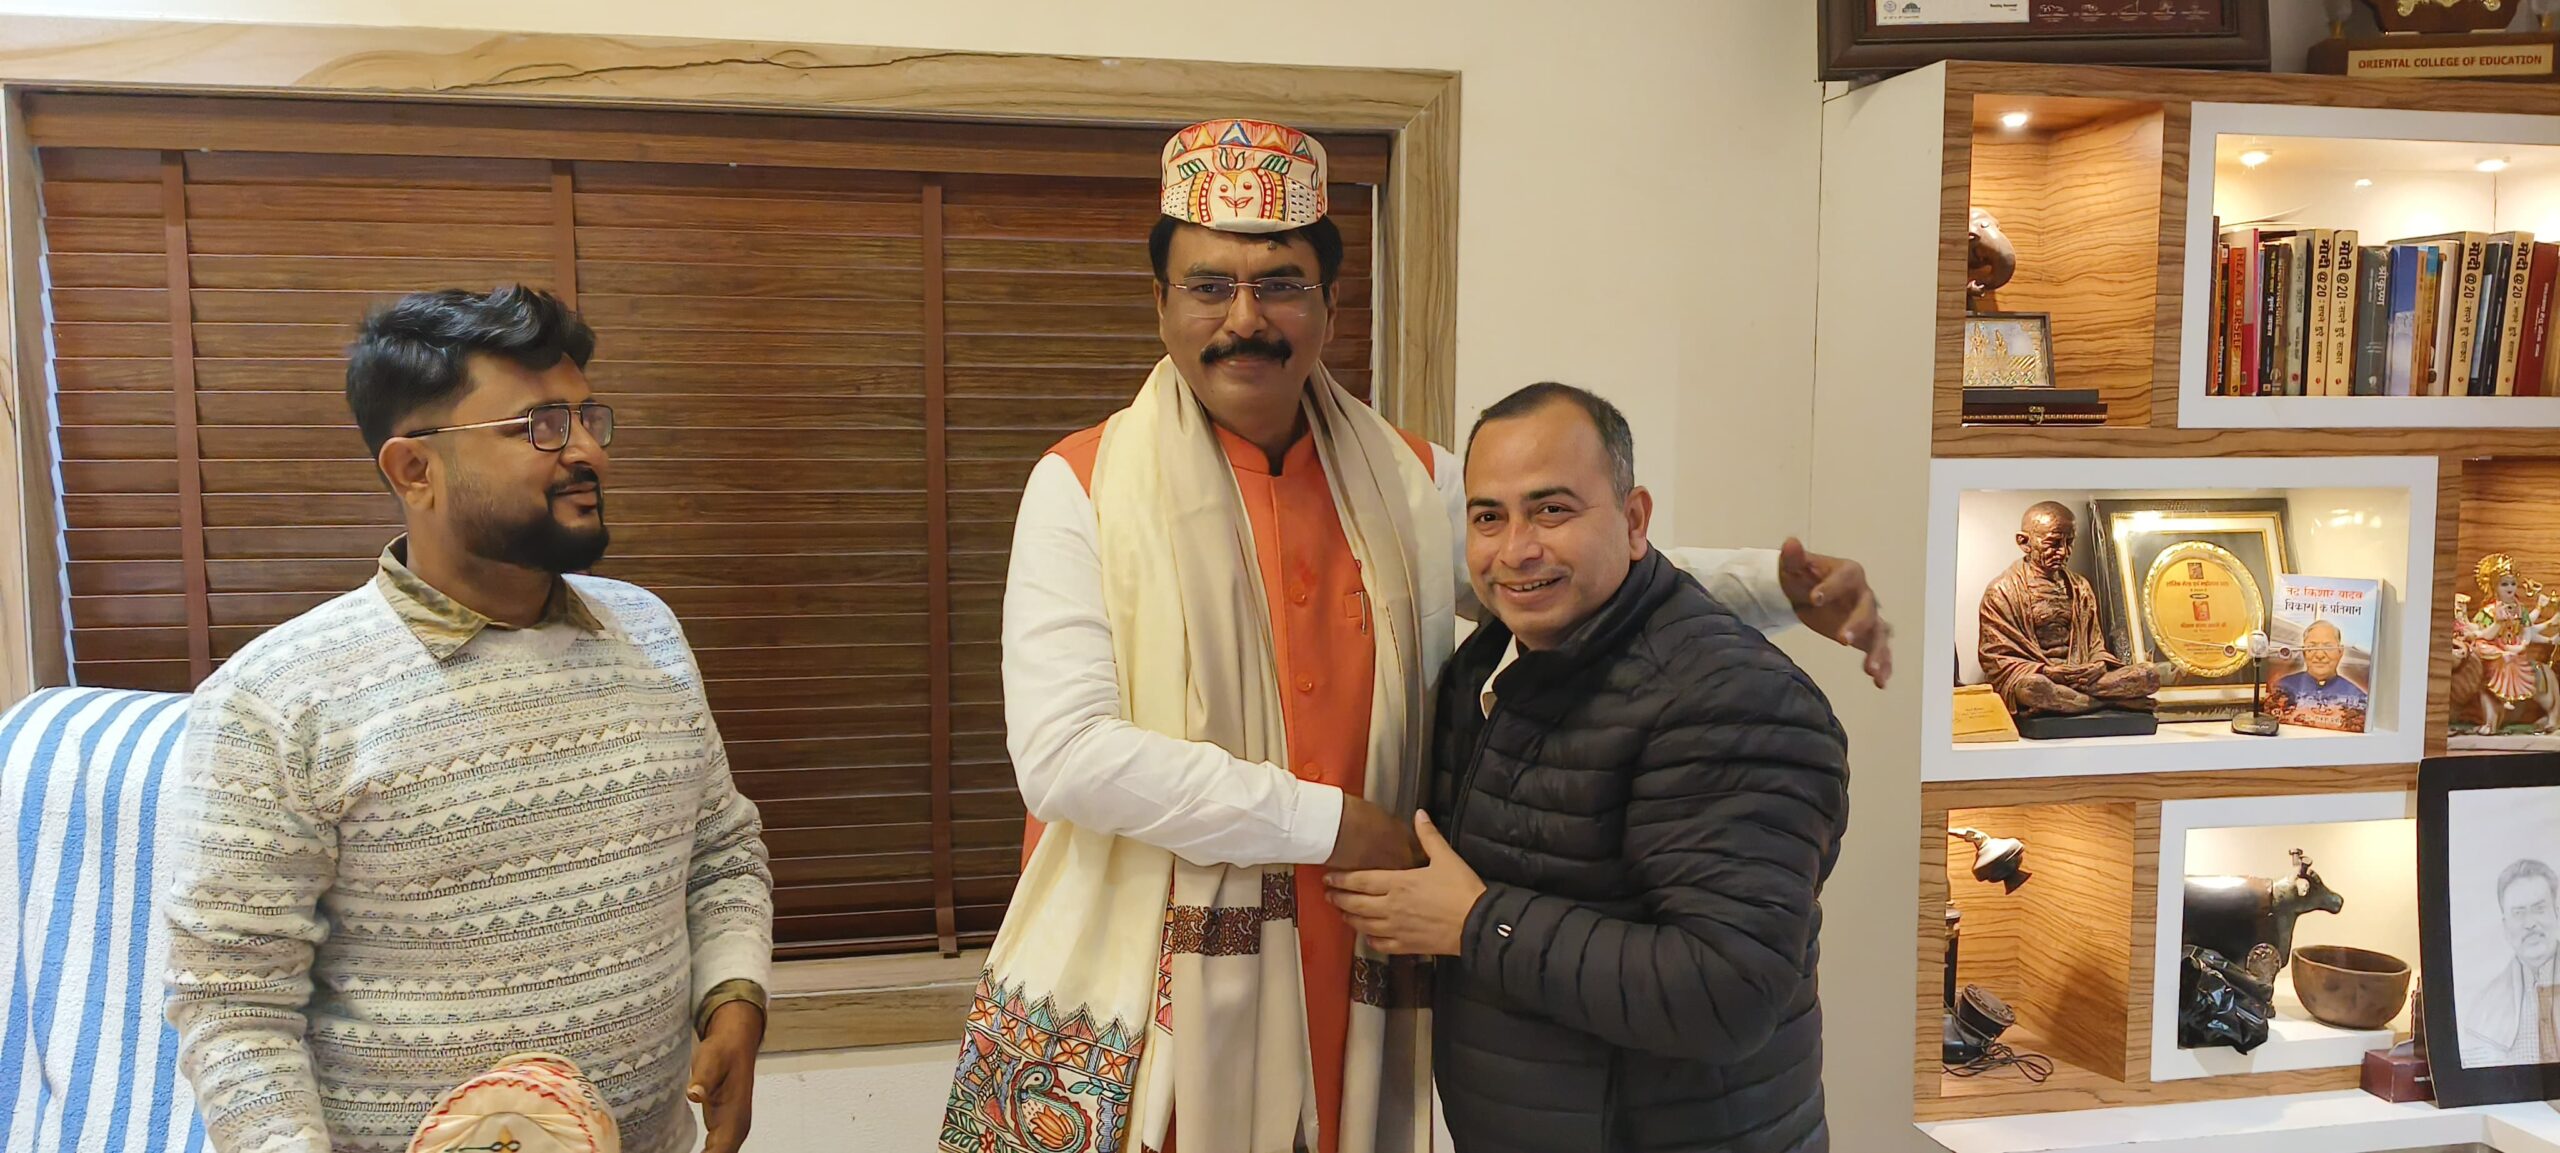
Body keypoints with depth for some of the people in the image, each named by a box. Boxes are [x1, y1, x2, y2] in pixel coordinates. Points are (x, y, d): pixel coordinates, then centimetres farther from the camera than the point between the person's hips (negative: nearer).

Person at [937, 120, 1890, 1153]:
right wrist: (1329, 824, -16)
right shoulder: (1083, 487, -8)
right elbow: (1062, 754, -18)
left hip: (1350, 1008, 4)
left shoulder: (1411, 485, 5)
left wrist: (1778, 586, -4)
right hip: (1131, 1025, -3)